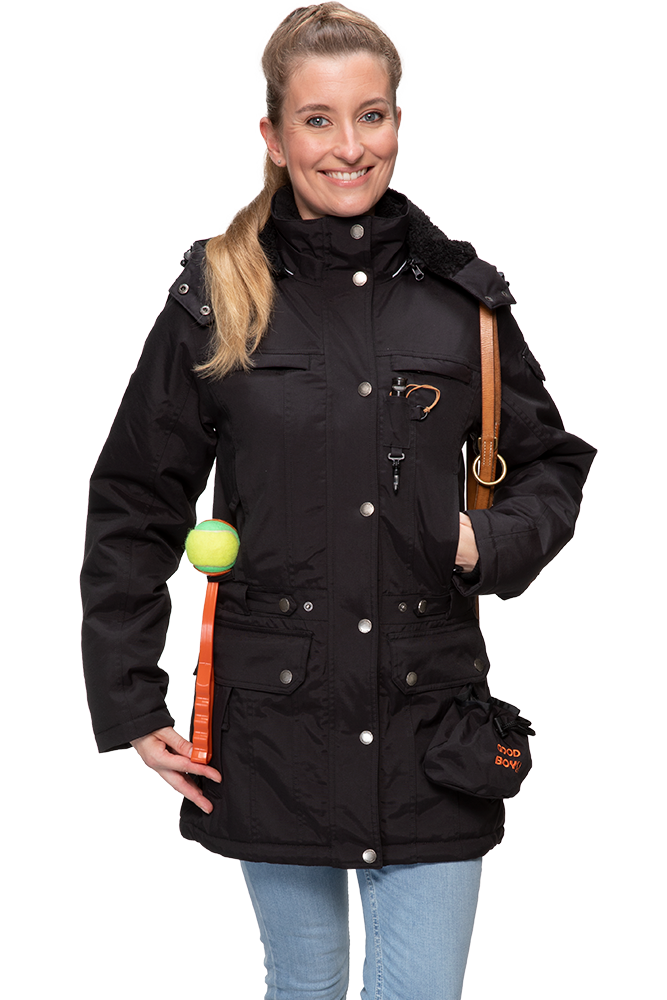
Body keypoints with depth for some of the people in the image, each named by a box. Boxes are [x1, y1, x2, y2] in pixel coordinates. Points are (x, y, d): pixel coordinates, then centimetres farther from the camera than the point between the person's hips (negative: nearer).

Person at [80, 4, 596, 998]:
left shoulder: (464, 296, 2)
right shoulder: (219, 299, -3)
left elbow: (553, 462, 14)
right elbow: (132, 506, 3)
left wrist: (494, 542, -7)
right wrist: (130, 707, -1)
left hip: (428, 721, 1)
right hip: (274, 720, 0)